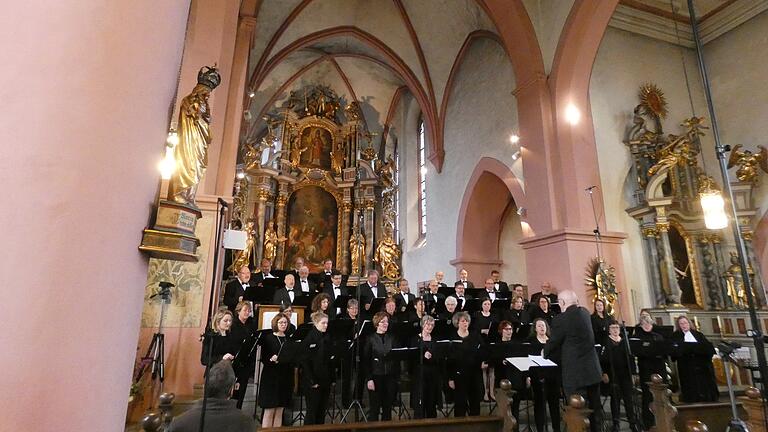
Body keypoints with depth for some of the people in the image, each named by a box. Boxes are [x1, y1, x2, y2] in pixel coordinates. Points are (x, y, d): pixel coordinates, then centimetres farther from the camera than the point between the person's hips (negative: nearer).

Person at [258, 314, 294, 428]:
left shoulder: (289, 339, 8)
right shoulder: (268, 338, -4)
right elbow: (263, 358, -8)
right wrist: (271, 359, -26)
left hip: (285, 377, 4)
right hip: (270, 377, -4)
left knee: (279, 411, 9)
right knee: (269, 411, -1)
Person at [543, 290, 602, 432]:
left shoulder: (561, 319, -19)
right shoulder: (585, 312, 3)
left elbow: (553, 342, -7)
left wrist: (545, 353, 12)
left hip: (576, 373, -8)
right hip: (593, 370, 8)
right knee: (595, 408, 19)